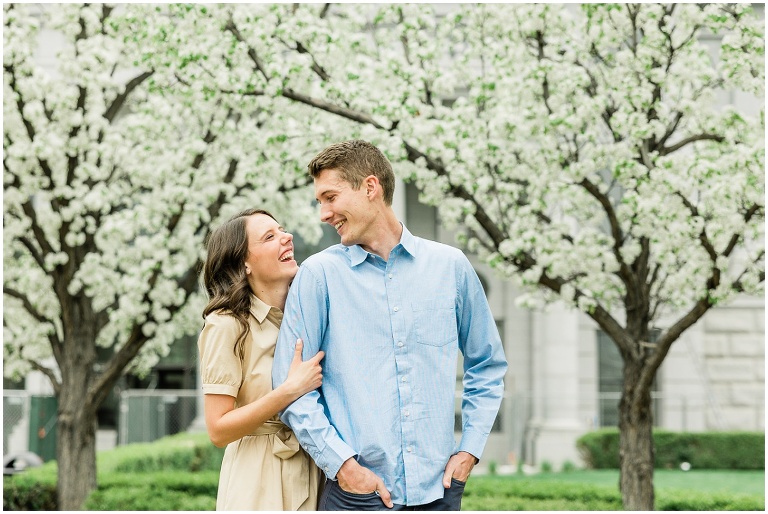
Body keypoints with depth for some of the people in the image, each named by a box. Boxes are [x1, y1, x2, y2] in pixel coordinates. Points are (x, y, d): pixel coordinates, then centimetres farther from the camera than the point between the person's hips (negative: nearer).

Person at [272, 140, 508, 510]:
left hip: (438, 489, 2)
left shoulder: (450, 265, 8)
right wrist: (341, 463, -11)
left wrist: (470, 449, 7)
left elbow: (488, 364, 17)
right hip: (357, 490, -2)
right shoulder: (319, 274, 1)